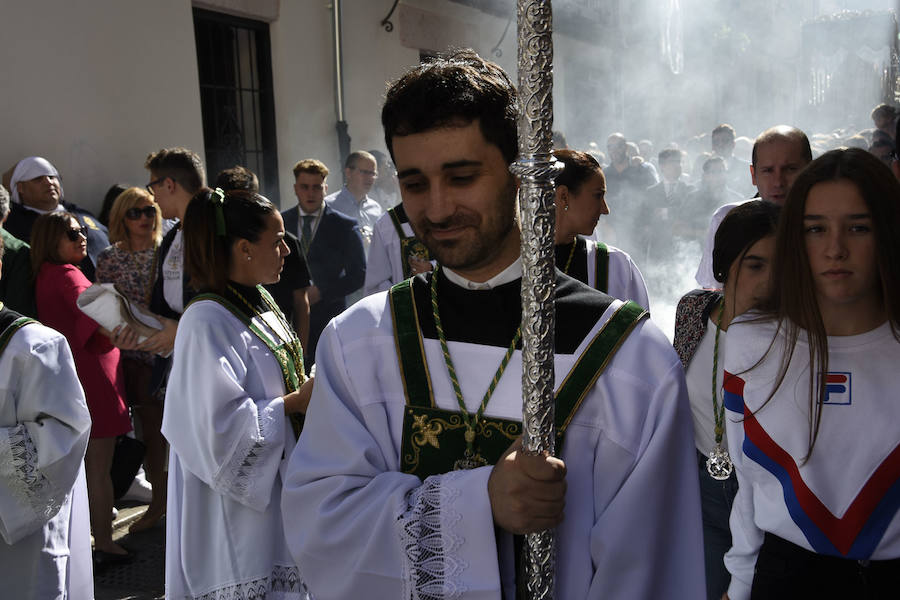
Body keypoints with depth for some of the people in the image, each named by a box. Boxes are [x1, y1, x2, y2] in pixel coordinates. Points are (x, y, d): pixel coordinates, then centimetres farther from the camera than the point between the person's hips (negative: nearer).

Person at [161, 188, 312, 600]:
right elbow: (219, 427, -25)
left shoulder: (262, 303, 6)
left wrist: (307, 392, 1)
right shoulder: (208, 323, -22)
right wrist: (293, 403, -18)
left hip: (281, 481, 9)